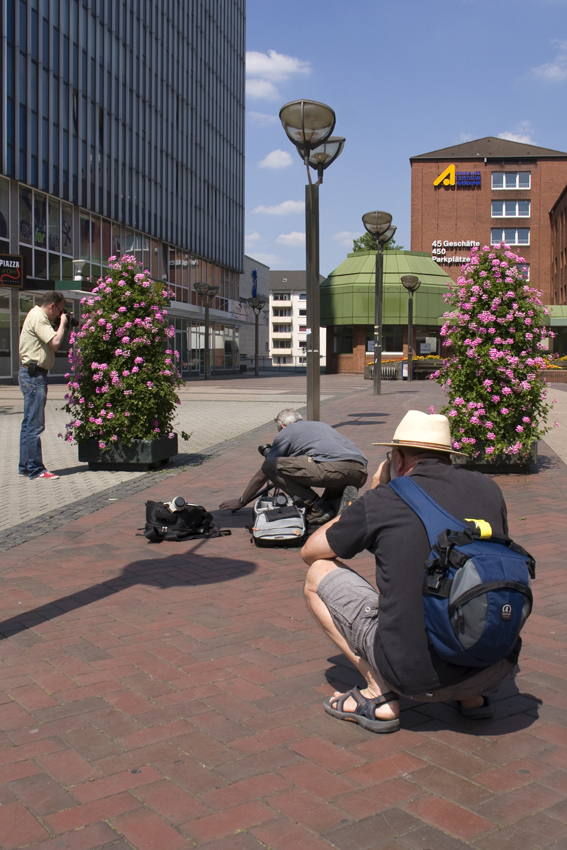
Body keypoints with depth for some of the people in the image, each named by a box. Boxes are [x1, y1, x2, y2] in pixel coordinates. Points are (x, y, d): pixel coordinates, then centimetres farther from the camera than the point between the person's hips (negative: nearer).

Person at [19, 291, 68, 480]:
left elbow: (50, 345, 21)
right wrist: (62, 323, -10)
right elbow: (55, 342, -25)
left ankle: (25, 466, 21)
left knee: (29, 423, 14)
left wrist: (62, 325, 10)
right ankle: (36, 469, -7)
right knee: (35, 424, -9)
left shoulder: (37, 316, 19)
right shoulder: (38, 317, -13)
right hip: (34, 374, -11)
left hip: (32, 374, 11)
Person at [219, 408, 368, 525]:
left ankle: (316, 508, -3)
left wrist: (241, 502, 38)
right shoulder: (322, 425, 38)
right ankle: (339, 498, 2)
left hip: (332, 467, -7)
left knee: (270, 465, 1)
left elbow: (262, 475, 25)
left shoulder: (286, 433, 21)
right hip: (360, 474, 7)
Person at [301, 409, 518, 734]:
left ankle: (380, 696, 8)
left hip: (420, 677, -4)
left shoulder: (381, 502, -3)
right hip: (498, 669, 5)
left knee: (319, 575, 12)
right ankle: (471, 695, 19)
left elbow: (310, 552, 15)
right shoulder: (488, 488, 7)